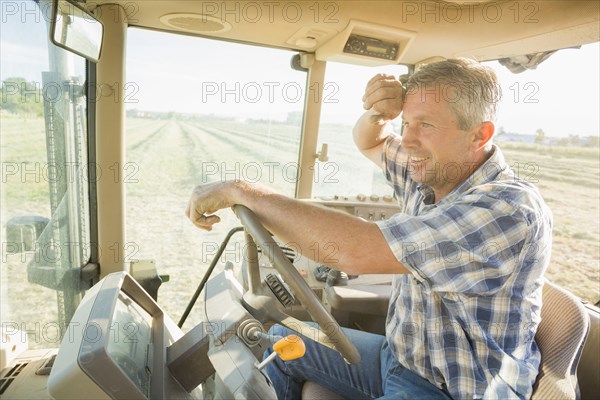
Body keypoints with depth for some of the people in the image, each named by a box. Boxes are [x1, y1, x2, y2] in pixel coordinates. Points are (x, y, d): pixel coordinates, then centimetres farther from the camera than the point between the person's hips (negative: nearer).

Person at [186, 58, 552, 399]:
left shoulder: (510, 210, -28)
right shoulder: (432, 173, -3)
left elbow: (355, 250, -37)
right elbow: (369, 144, 14)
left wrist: (244, 191, -29)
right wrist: (378, 113, -10)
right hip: (397, 354, 8)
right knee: (276, 341, 10)